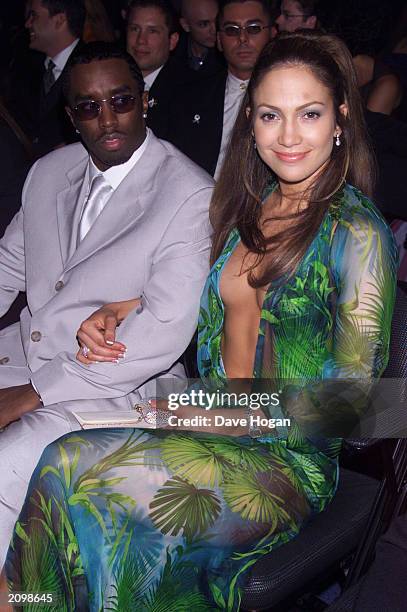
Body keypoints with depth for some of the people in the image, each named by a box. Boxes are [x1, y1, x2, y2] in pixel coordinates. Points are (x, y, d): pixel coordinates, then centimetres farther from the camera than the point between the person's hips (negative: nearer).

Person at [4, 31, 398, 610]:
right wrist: (118, 311, 7)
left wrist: (220, 415, -16)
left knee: (70, 466, -24)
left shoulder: (356, 233, -13)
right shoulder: (253, 204, 7)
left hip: (289, 461, -5)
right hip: (214, 426, 6)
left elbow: (351, 395, -14)